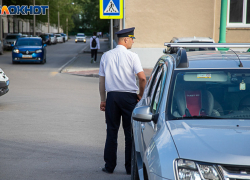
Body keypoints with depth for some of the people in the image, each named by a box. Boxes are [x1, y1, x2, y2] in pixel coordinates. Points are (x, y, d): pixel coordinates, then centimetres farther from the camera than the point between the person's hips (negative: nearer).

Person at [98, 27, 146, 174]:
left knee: (111, 132, 9)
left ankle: (109, 166, 13)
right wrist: (141, 95, 0)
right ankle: (130, 167, 8)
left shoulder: (106, 56, 7)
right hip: (129, 97, -3)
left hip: (112, 96, 3)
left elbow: (101, 80, 10)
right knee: (130, 133, 5)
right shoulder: (132, 56, -6)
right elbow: (142, 78, -15)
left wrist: (103, 100, 16)